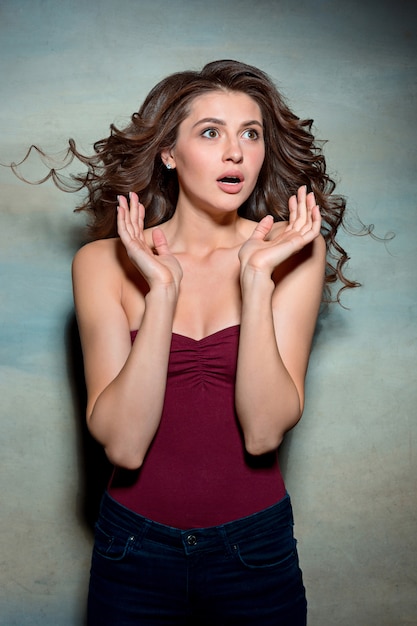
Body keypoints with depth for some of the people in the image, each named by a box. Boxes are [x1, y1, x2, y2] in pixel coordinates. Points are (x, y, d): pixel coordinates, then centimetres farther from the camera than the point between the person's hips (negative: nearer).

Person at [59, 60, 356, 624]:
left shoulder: (294, 251, -6)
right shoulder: (104, 261, -7)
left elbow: (264, 432, -16)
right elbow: (123, 445, -17)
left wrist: (257, 279, -23)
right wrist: (162, 290, -23)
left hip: (255, 547, 1)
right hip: (135, 545, 0)